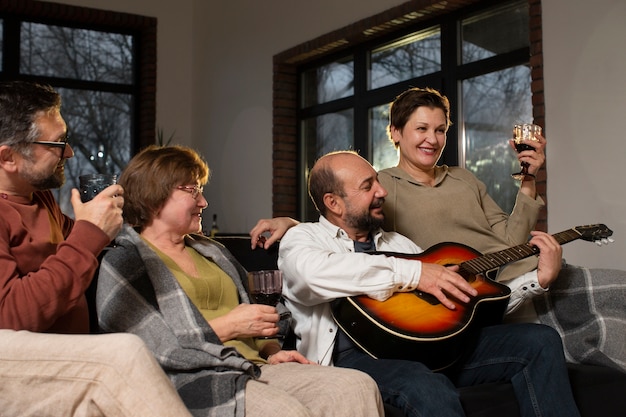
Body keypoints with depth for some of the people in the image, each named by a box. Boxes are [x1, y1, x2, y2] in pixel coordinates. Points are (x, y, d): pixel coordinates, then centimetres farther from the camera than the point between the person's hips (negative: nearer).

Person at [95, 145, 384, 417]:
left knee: (358, 387, -16)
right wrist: (227, 326, -11)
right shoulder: (123, 263, 2)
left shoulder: (211, 252, 24)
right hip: (190, 381, -7)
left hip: (251, 367, 7)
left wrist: (269, 350, 6)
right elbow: (155, 350, -11)